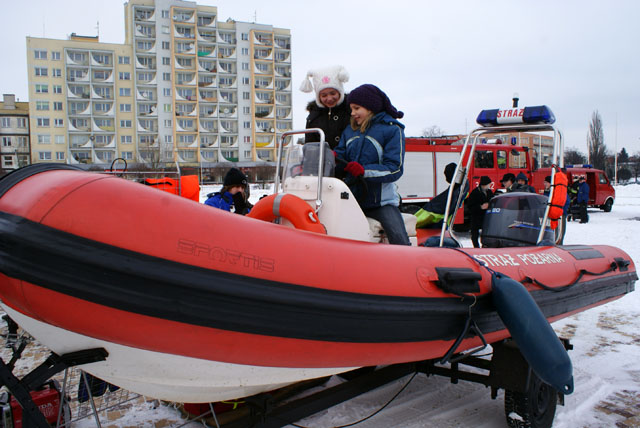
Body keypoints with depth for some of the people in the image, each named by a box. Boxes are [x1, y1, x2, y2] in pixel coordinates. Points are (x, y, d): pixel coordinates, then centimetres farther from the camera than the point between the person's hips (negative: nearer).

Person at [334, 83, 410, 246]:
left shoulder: (392, 129, -2)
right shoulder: (350, 131, 15)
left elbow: (394, 169, -10)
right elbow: (340, 155, 10)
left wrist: (364, 170, -23)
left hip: (382, 201, -4)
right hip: (352, 196, 5)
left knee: (399, 239, -20)